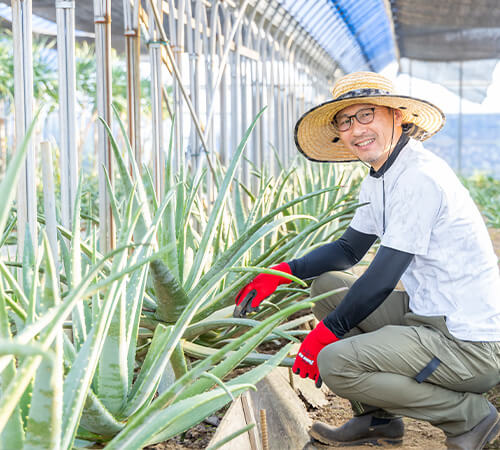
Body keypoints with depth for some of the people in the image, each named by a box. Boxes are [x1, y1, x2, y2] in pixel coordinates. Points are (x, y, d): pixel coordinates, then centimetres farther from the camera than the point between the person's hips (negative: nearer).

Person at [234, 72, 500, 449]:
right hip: (428, 315, 10)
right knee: (327, 285, 14)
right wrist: (282, 273, 6)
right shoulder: (378, 180, 11)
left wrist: (327, 331, -9)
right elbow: (348, 249, 20)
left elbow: (383, 279, -20)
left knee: (335, 363, -21)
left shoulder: (420, 177, -20)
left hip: (470, 345, -10)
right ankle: (377, 420, 16)